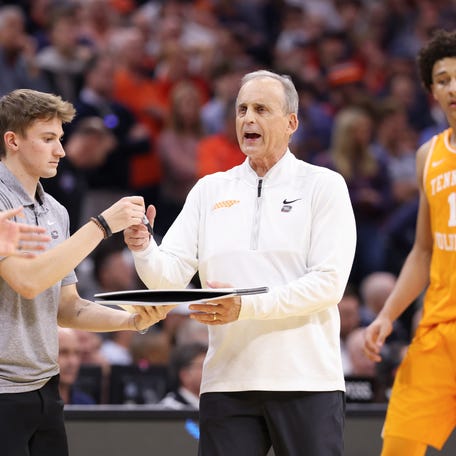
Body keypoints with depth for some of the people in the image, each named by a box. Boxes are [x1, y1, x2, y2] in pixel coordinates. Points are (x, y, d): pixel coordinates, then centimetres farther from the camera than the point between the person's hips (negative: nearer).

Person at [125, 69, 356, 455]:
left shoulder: (324, 185, 1)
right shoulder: (209, 191, 12)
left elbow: (329, 283, -10)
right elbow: (170, 276, 5)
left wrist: (245, 306, -20)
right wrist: (143, 249, -17)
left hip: (307, 381, -3)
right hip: (227, 382, 3)